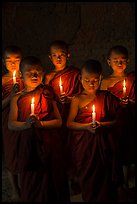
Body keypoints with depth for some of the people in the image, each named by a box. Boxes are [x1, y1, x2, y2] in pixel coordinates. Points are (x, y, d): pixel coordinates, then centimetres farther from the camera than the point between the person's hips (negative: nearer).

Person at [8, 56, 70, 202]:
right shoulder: (17, 98, 4)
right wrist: (26, 124, -21)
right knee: (30, 184, 9)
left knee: (50, 181, 5)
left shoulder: (47, 94, 2)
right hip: (27, 145, 1)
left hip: (48, 143, -1)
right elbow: (11, 124, -3)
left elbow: (59, 121, -2)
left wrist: (40, 123, -16)